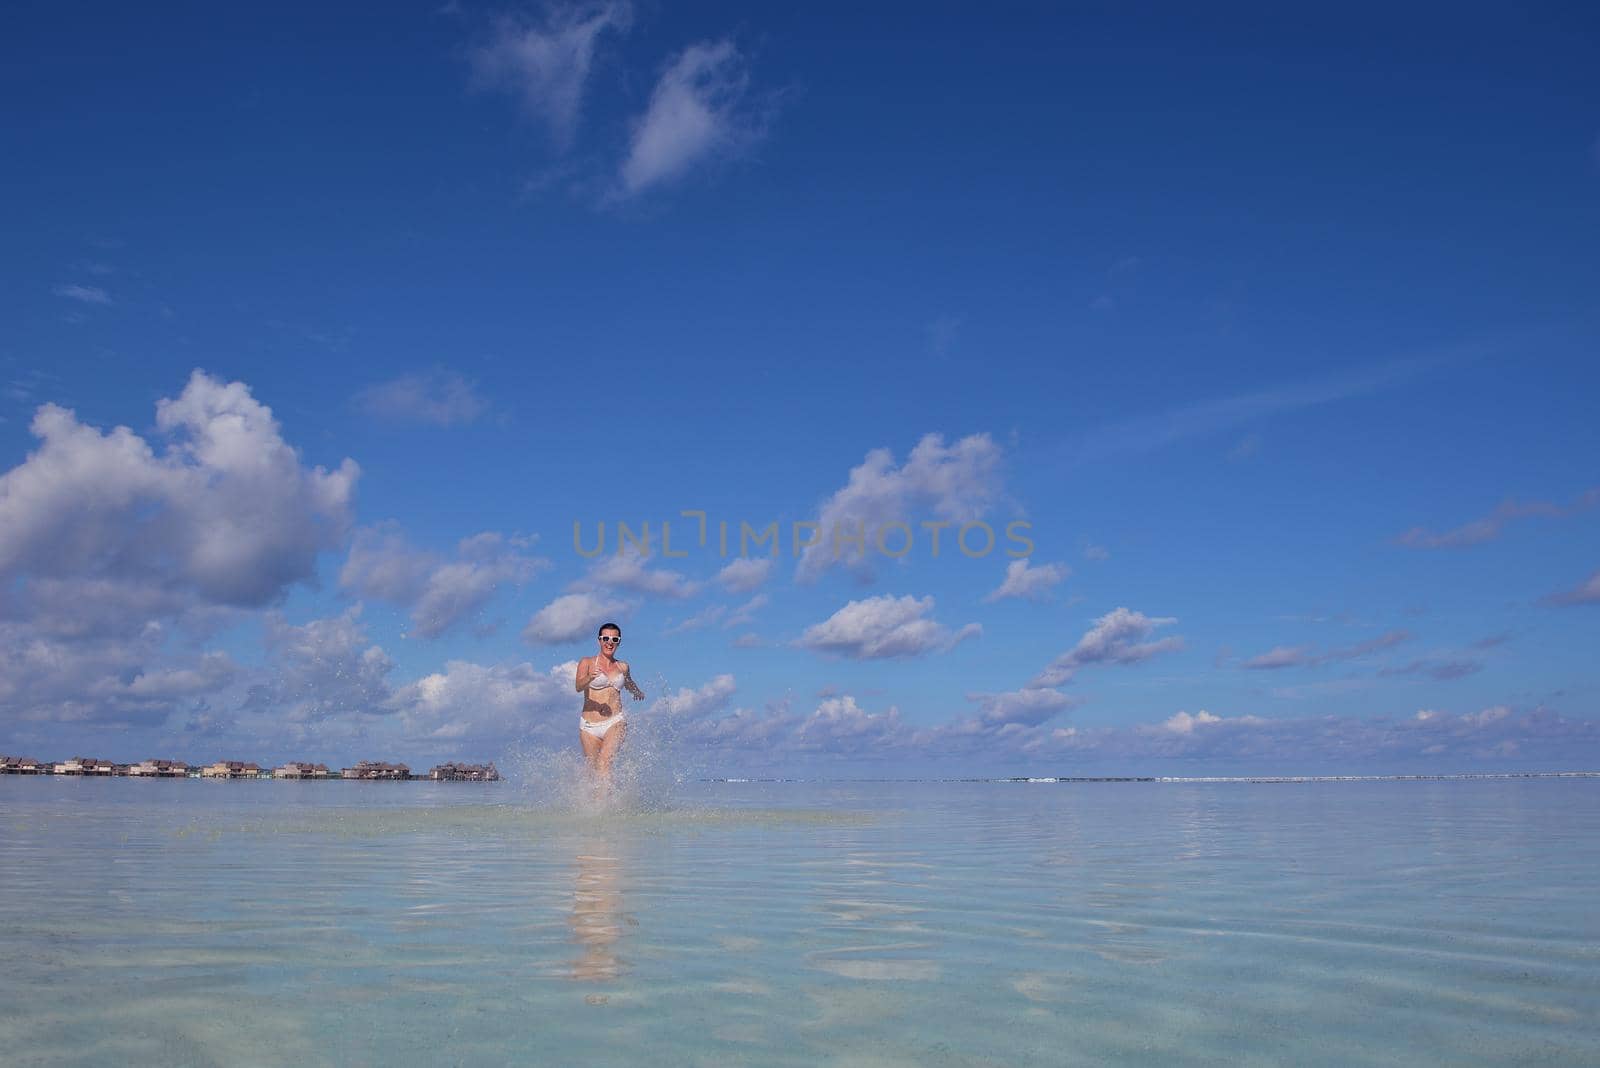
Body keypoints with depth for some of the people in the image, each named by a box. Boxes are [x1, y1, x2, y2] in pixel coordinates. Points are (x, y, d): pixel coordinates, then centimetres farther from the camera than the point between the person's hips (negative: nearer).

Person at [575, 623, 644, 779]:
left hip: (615, 722, 1)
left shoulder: (623, 666, 13)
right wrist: (589, 678, -35)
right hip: (589, 725, 0)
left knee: (604, 762, -23)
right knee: (593, 770, 4)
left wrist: (638, 692, 24)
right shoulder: (587, 663, 2)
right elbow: (578, 687, -19)